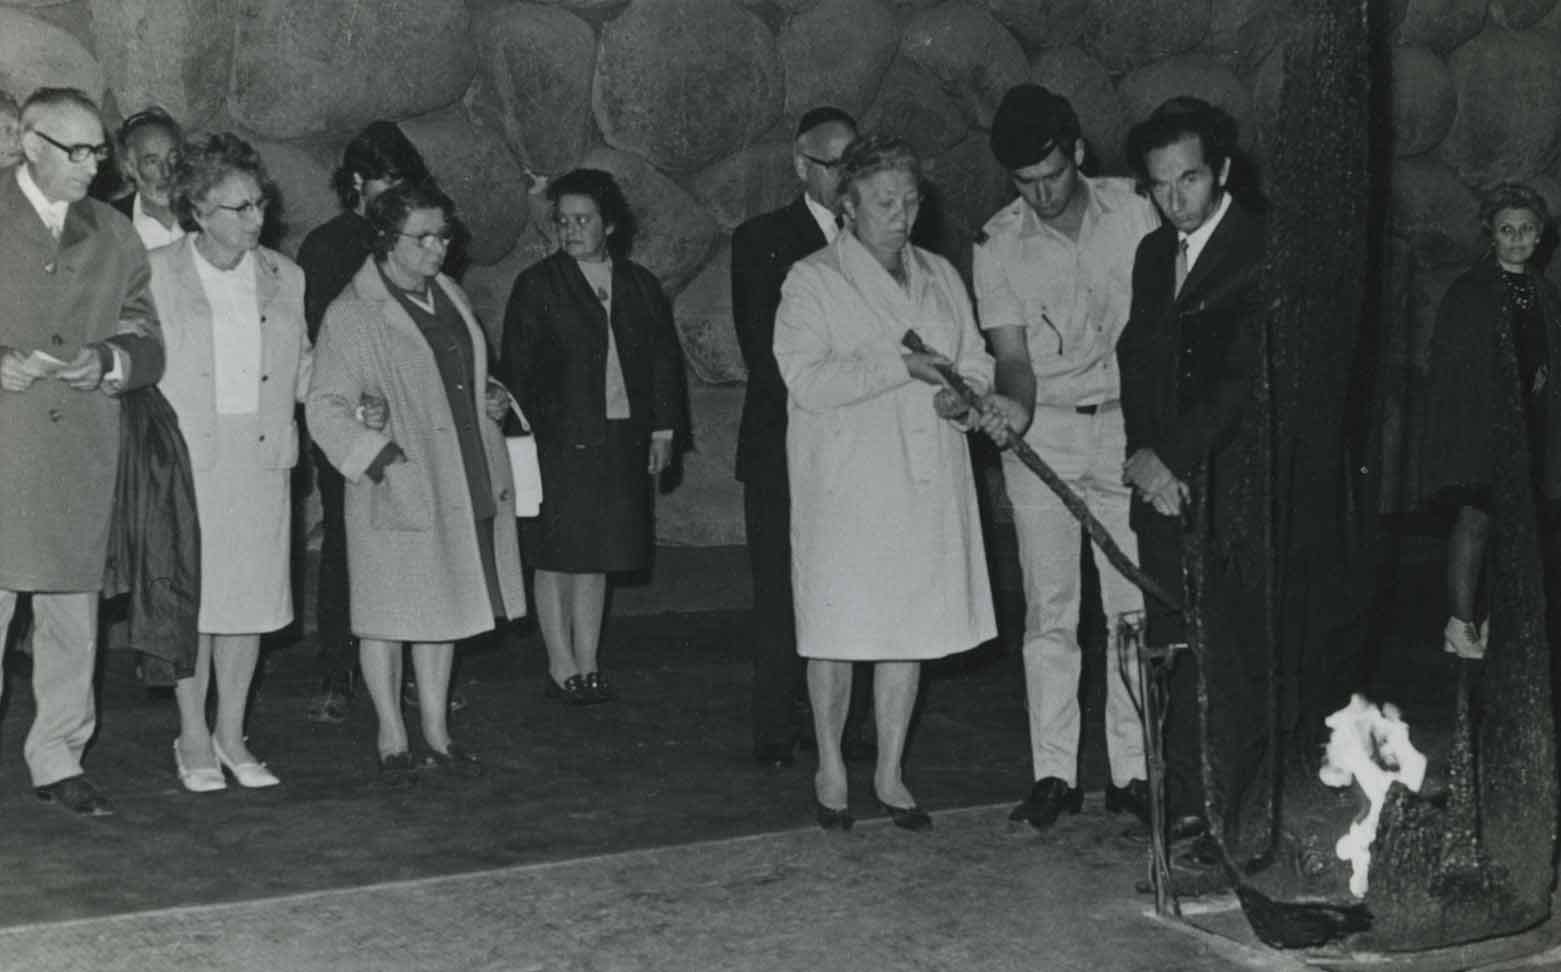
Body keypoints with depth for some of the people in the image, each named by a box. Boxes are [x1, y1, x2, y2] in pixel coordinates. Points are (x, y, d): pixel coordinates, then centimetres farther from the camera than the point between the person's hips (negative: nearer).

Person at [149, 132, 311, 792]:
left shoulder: (284, 277, 10)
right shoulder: (157, 274, -1)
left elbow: (302, 369, 17)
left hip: (262, 459, 3)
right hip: (187, 458, -3)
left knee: (252, 595, 6)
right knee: (192, 597, -1)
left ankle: (231, 735, 18)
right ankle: (193, 739, 13)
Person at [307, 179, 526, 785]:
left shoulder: (449, 295, 13)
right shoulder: (350, 315, -10)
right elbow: (326, 408, -13)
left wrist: (490, 398, 7)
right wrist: (382, 457, -22)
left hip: (462, 486, 7)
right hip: (396, 491, -6)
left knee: (442, 611, 13)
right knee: (390, 616, 2)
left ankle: (437, 734, 23)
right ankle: (392, 741, 14)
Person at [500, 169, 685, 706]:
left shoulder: (640, 285, 11)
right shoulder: (537, 285, 0)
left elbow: (665, 359, 15)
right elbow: (518, 368, -2)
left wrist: (663, 427, 9)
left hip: (622, 438, 3)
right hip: (559, 440, -3)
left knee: (596, 556, 9)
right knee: (556, 556, -1)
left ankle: (588, 665, 15)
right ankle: (563, 668, 7)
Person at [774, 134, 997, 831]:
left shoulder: (940, 277, 16)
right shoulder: (812, 281, -2)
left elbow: (975, 360, 20)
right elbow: (806, 379, -13)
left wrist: (962, 393, -4)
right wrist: (900, 367, -19)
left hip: (926, 482, 4)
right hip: (844, 483, -4)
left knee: (910, 626, 6)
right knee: (839, 627, 0)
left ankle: (890, 774, 16)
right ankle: (831, 767, 17)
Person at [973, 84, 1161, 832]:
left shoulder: (1133, 212, -1)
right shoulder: (997, 245, -2)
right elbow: (1013, 356, -4)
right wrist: (1014, 403, -26)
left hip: (1127, 426, 0)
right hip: (1042, 432, 0)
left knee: (1135, 607, 0)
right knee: (1050, 609, 0)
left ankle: (1131, 770, 7)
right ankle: (1053, 773, 6)